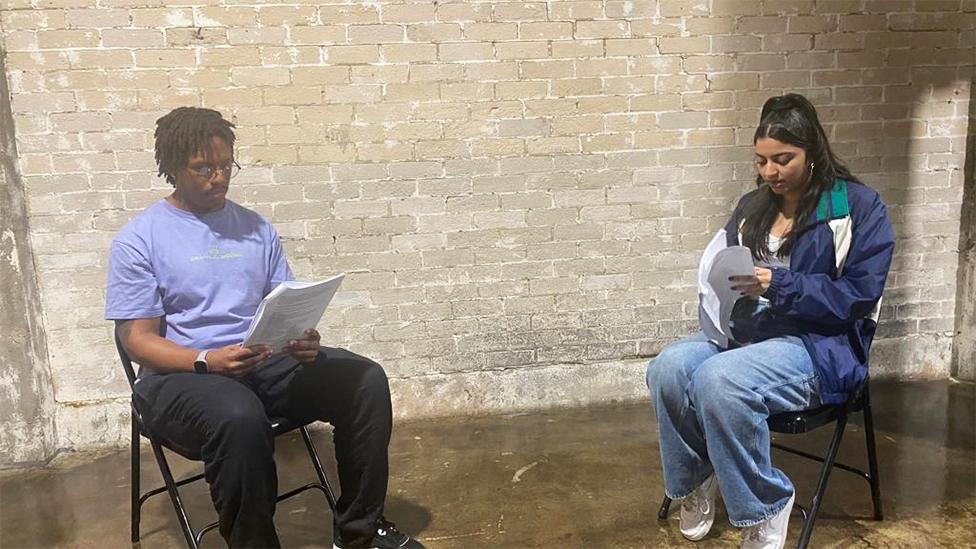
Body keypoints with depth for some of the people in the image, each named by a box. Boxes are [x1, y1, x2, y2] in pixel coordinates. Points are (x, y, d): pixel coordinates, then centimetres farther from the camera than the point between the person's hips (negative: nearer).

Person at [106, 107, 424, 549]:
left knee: (366, 380, -17)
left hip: (265, 362, 5)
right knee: (239, 418, -40)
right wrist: (207, 361, -25)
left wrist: (303, 339, -13)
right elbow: (138, 338, -6)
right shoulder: (138, 240, -2)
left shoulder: (255, 228, 12)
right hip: (180, 375, -4)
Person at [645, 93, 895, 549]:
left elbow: (858, 296, -10)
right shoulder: (752, 207, 16)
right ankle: (696, 483, -1)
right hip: (747, 327, 6)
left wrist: (778, 286, -21)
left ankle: (763, 508, -11)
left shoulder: (859, 206, -1)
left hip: (820, 343, -5)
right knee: (668, 368, -26)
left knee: (719, 379, -35)